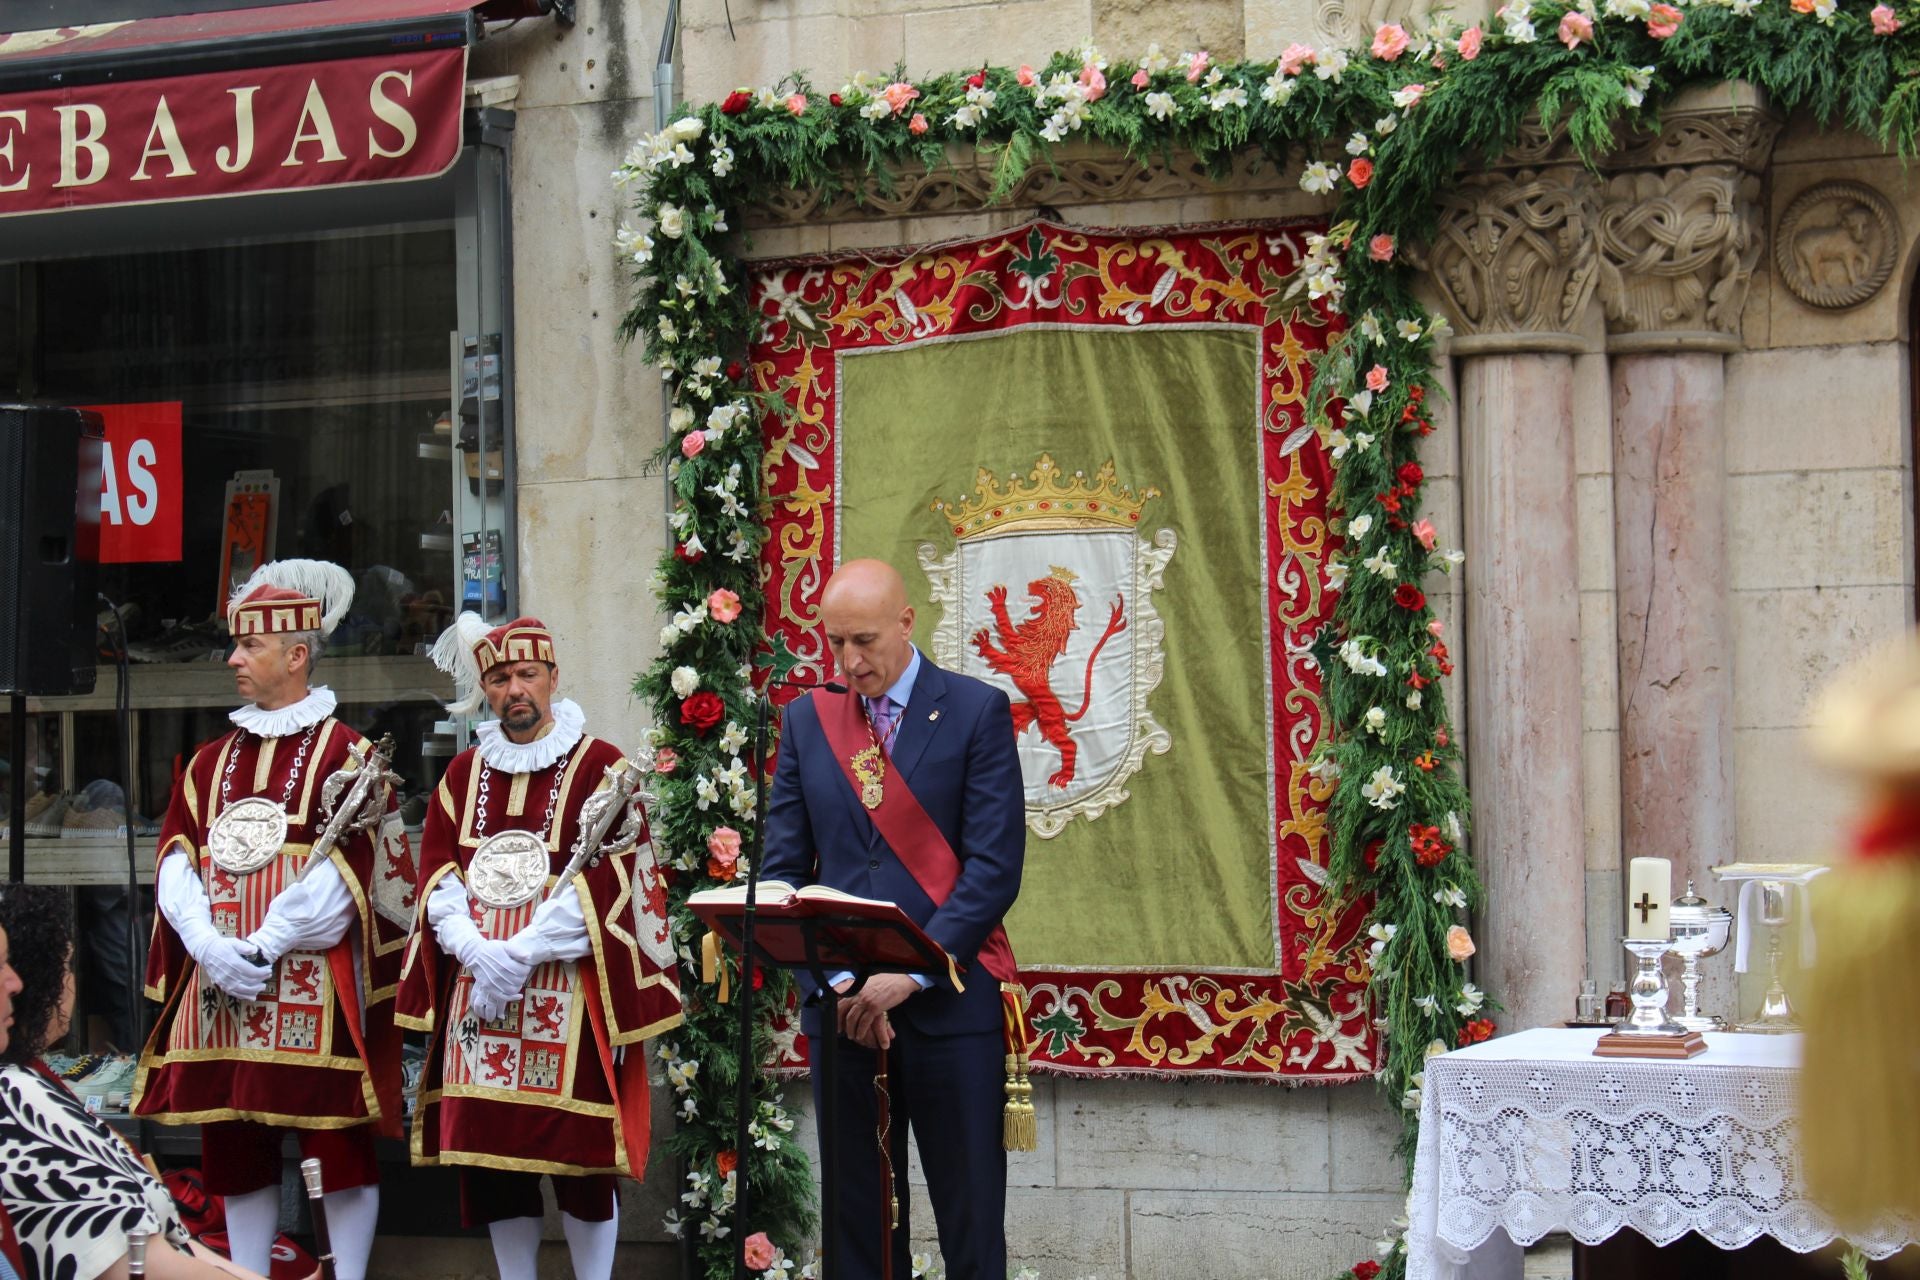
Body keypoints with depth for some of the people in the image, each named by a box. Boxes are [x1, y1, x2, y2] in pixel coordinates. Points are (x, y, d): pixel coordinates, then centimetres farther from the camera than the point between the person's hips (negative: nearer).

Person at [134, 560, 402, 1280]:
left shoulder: (345, 754, -2)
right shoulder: (210, 762, 17)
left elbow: (343, 875, -11)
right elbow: (176, 867, 7)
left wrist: (259, 948, -16)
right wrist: (212, 948, -10)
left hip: (314, 985, -6)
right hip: (217, 983, 6)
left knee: (337, 1146, -3)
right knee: (232, 1150, 8)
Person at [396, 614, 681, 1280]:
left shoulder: (599, 767, -1)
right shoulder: (464, 773, 13)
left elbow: (604, 881, -9)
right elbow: (436, 876, 6)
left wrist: (520, 953, -16)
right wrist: (478, 951, -12)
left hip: (568, 995, -4)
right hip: (477, 990, 4)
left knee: (580, 1155, -3)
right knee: (487, 1148, 5)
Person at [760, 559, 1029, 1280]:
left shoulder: (977, 711, -1)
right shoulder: (808, 719, 9)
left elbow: (994, 867, -8)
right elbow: (783, 867, 7)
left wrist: (908, 975, -14)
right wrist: (836, 980, -7)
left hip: (949, 1003, -3)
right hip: (841, 1003, 3)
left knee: (970, 1219, 0)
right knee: (857, 1217, 6)